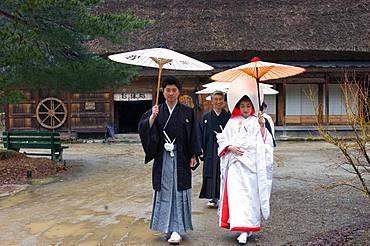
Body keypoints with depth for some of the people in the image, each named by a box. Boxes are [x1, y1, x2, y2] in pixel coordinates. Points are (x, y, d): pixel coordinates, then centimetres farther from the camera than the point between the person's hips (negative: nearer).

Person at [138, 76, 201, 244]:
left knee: (179, 191, -2)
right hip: (162, 158, 2)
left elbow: (193, 136, 2)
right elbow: (143, 129, -6)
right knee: (164, 191, 7)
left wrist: (193, 156, -3)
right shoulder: (156, 111, 6)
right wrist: (152, 117, -21)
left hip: (181, 158, -1)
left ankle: (176, 229, 2)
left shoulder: (187, 112, 3)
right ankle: (168, 226, 20)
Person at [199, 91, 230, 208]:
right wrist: (201, 149, -3)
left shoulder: (228, 116, 2)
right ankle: (214, 198, 11)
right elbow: (202, 134, 5)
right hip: (211, 149, 1)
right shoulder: (206, 117, 6)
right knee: (212, 173, 2)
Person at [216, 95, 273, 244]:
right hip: (235, 162, 1)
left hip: (251, 162, -1)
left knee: (250, 193, 1)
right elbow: (222, 139, 12)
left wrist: (262, 127, -15)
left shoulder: (256, 122, 7)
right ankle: (243, 229, -1)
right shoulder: (233, 122, 11)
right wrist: (230, 147, -6)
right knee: (236, 194, -7)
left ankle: (249, 226, 12)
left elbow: (264, 142, 0)